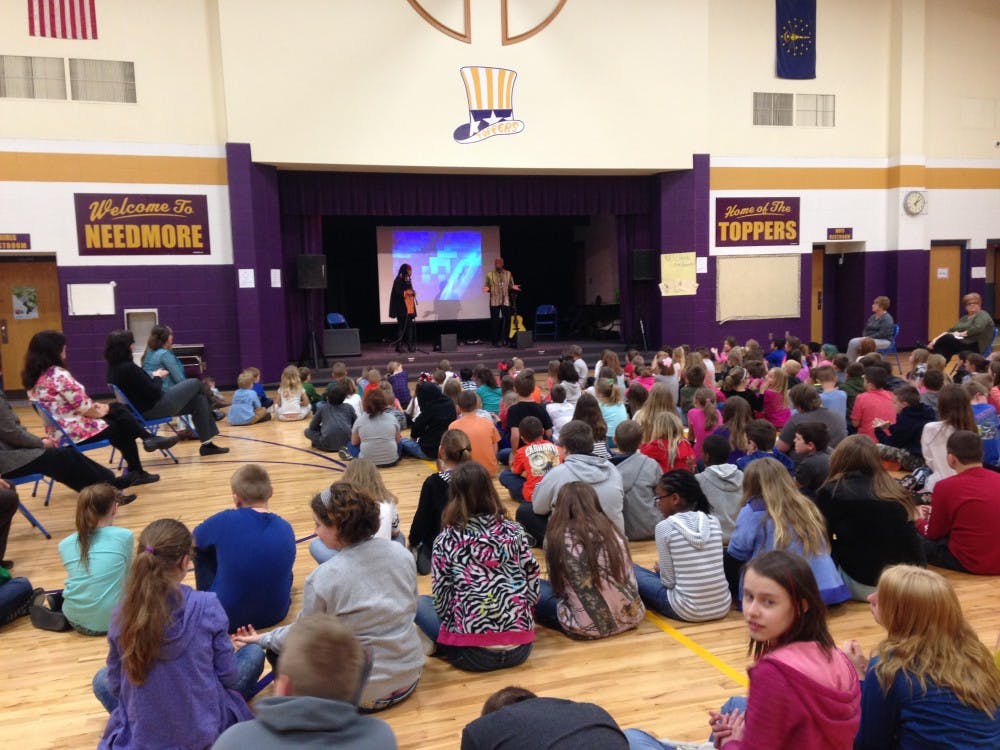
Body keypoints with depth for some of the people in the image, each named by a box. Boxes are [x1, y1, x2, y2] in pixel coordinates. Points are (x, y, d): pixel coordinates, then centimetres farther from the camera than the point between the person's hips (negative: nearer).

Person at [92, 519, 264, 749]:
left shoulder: (121, 616, -14)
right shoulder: (207, 607, -21)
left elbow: (116, 686, -2)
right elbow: (228, 676, -10)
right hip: (205, 731, -2)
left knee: (102, 679, 30)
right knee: (254, 653, 19)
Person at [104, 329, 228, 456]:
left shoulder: (113, 368, 3)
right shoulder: (129, 368, -26)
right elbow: (154, 393, -20)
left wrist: (152, 377, 4)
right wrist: (157, 377, -4)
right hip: (155, 408, -9)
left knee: (198, 400, 11)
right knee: (195, 383, 4)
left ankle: (207, 444, 13)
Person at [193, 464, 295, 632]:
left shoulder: (225, 521, -18)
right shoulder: (286, 529, -8)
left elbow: (193, 540, 4)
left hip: (226, 617, -4)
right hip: (275, 614, 4)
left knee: (201, 548, 15)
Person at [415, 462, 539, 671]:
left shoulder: (446, 540, -5)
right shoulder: (514, 531, 2)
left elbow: (441, 599, -4)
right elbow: (533, 585, 4)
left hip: (473, 653, -3)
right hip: (520, 648, 3)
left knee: (420, 603, 20)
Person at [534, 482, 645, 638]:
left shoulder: (558, 536, -10)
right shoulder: (610, 529, 1)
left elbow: (557, 584, 1)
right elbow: (629, 578, 8)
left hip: (589, 626, -4)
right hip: (630, 616, 4)